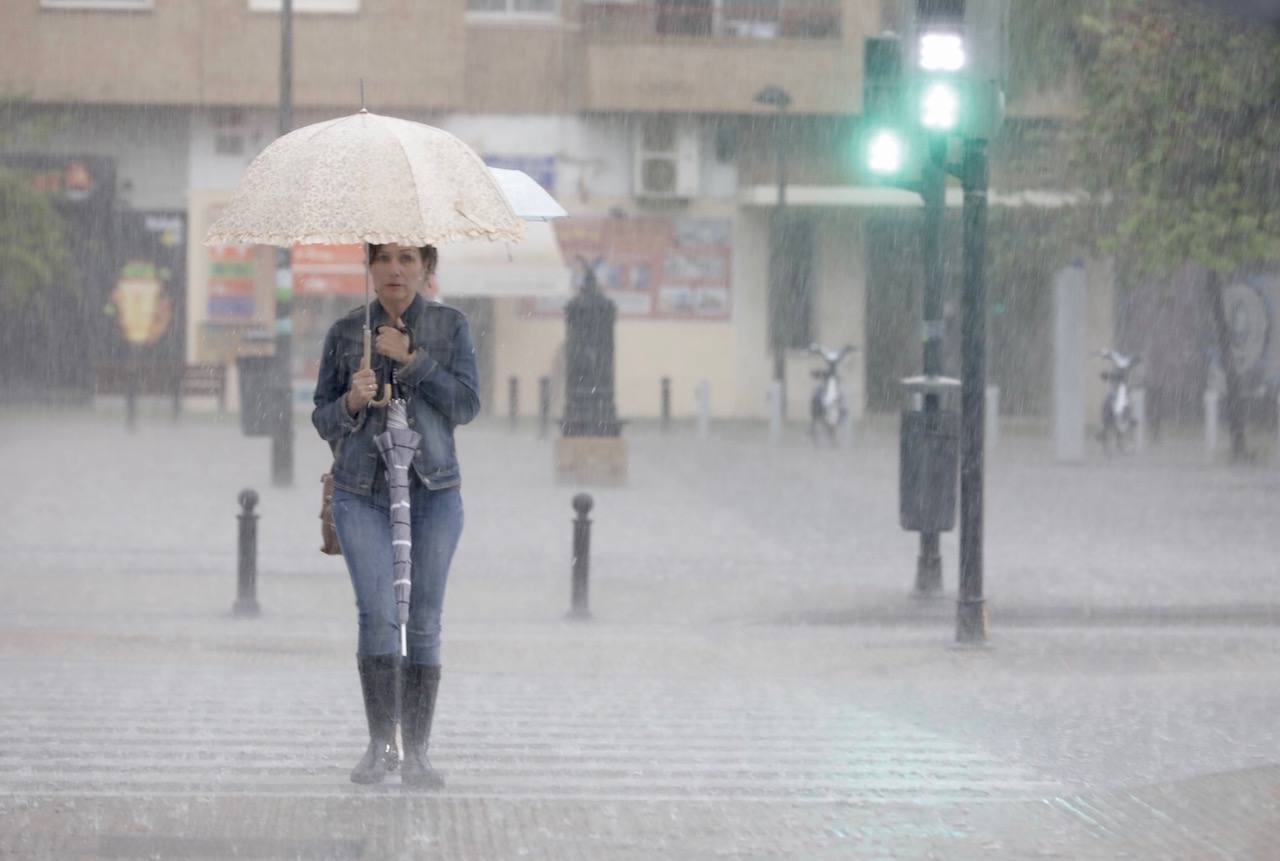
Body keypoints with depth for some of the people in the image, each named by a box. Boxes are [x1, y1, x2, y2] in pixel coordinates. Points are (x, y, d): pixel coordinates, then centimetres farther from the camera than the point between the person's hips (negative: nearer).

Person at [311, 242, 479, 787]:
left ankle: (416, 753, 6)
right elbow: (322, 418, 10)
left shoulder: (450, 326, 5)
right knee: (377, 613, -14)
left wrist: (413, 358, -13)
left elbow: (467, 405, -5)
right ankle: (380, 744, -2)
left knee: (424, 621, -1)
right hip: (362, 491, 0)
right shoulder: (346, 333, 6)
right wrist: (352, 402, -11)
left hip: (433, 491, 0)